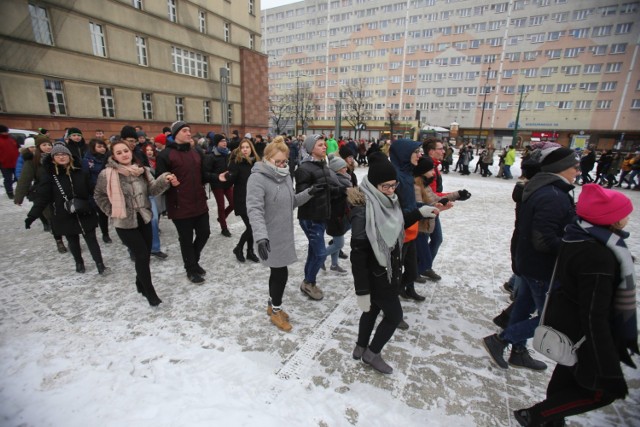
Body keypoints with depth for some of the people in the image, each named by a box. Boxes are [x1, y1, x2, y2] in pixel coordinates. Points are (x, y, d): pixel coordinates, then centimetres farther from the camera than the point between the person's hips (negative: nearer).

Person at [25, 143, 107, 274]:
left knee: (91, 239, 5)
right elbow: (41, 198, -10)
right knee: (73, 241, 17)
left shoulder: (80, 172, -3)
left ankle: (99, 263, 15)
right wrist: (32, 216, -17)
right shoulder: (49, 175, -6)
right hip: (64, 217, 0)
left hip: (85, 214, 0)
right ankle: (79, 263, 37)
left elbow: (92, 191, 2)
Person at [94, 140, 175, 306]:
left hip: (144, 218, 5)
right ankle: (150, 292, 12)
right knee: (142, 255, -4)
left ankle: (141, 283, 37)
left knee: (146, 254, 12)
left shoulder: (142, 170, -1)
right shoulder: (107, 174, -12)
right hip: (125, 223, -4)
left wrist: (164, 180, -26)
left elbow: (152, 189, -9)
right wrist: (113, 211, -3)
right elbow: (98, 196, 2)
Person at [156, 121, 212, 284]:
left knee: (204, 233, 15)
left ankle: (194, 260, 39)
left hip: (200, 203, 6)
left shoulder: (196, 153, 12)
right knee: (186, 239, 8)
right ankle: (191, 269, 28)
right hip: (180, 206, -6)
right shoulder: (165, 155, -9)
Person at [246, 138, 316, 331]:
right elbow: (254, 209, -29)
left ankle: (272, 305, 40)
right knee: (281, 273, 2)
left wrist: (308, 193, 0)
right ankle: (276, 311, 26)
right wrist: (261, 236, -40)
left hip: (284, 234, 7)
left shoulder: (284, 176, 6)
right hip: (270, 237, -7)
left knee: (278, 272, 18)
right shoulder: (257, 178, -19)